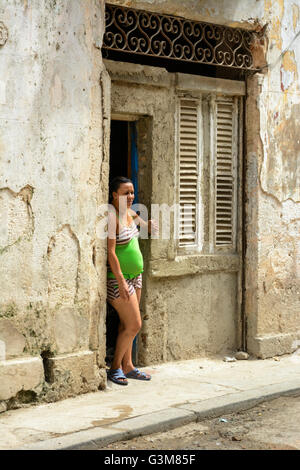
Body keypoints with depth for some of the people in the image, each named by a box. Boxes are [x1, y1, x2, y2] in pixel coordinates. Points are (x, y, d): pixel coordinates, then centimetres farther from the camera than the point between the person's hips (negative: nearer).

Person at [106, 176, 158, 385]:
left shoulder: (130, 214, 8)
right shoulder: (112, 216, -17)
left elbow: (151, 227, 27)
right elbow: (110, 251, -21)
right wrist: (121, 281, -23)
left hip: (135, 275, 8)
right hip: (118, 278, -8)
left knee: (127, 324, 12)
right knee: (134, 325, -6)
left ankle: (127, 366, 21)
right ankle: (115, 367, 7)